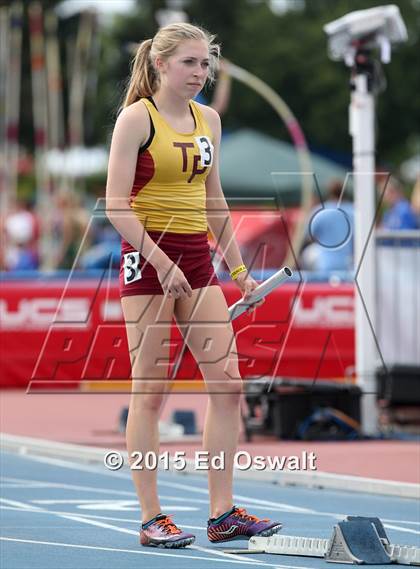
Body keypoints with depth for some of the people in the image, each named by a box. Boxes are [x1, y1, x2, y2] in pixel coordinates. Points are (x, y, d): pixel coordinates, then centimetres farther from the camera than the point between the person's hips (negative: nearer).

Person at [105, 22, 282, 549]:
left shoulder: (209, 120, 12)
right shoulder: (136, 117, -8)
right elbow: (117, 204, -13)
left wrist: (237, 268, 17)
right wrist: (161, 261, -20)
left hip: (196, 258, 7)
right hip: (146, 258, -7)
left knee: (227, 380, 1)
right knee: (150, 389, -3)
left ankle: (223, 513, 6)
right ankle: (151, 519, 2)